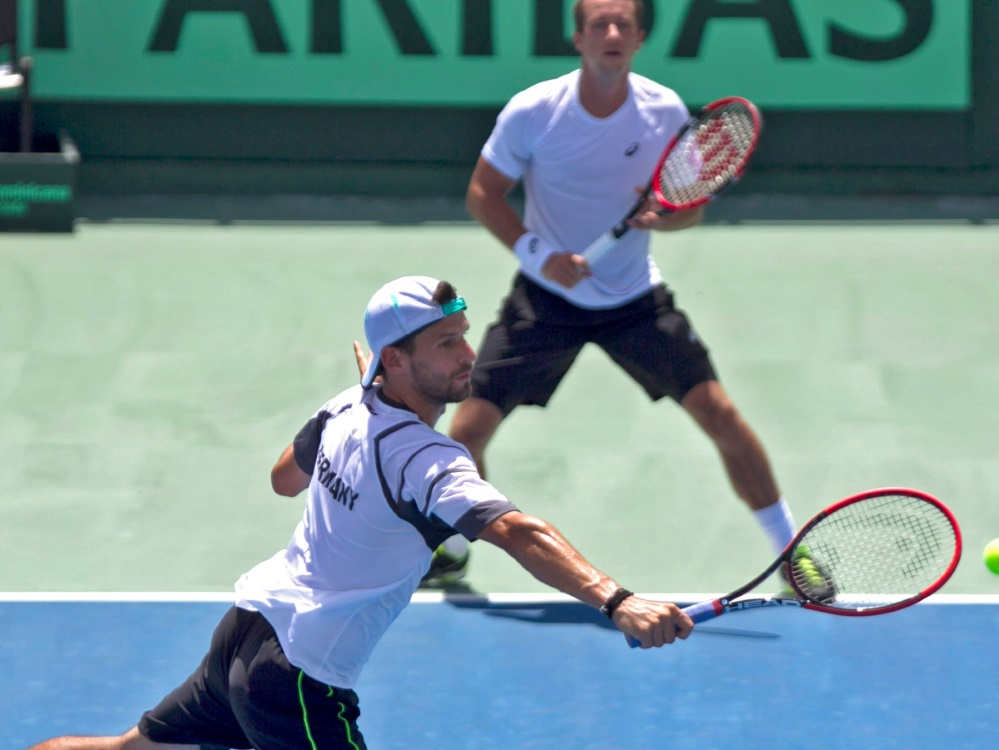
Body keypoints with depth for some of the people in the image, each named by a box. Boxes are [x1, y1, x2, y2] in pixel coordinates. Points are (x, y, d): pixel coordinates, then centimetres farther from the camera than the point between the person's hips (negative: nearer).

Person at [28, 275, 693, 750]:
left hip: (248, 623, 9)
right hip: (300, 678, -9)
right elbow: (518, 533, -41)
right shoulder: (428, 463, -25)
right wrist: (616, 602, -53)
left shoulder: (348, 408, 1)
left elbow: (285, 478, 22)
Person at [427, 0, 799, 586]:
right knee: (469, 429, -8)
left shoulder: (666, 112, -9)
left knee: (719, 411, -12)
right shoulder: (532, 113, -14)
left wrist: (664, 218, -22)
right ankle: (450, 550, 20)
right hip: (547, 296, -1)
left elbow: (692, 206, 2)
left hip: (635, 297, 1)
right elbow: (483, 193, -4)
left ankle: (792, 551, 3)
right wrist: (536, 252, -20)